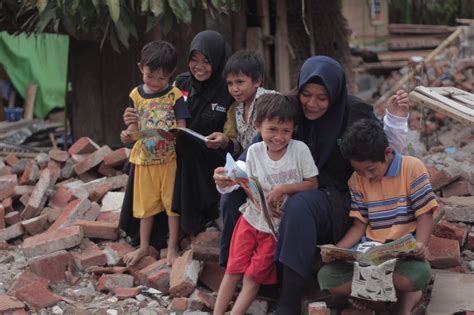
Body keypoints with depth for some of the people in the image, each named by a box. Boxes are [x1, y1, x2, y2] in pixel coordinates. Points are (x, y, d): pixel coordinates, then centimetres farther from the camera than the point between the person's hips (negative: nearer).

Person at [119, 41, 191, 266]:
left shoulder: (175, 95, -8)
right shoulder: (136, 95, 0)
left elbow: (181, 127, -10)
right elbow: (135, 125, 4)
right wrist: (128, 135, -17)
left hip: (170, 157, -3)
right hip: (145, 157, 3)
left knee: (172, 202, 5)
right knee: (145, 203, 14)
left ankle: (172, 248, 17)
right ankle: (143, 246, 27)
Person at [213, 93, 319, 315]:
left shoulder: (300, 150, -12)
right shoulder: (254, 151, -2)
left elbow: (313, 184, -9)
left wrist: (283, 188, -21)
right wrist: (229, 183, -20)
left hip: (277, 226, -3)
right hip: (252, 219, 3)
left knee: (253, 277, -3)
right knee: (233, 270, 0)